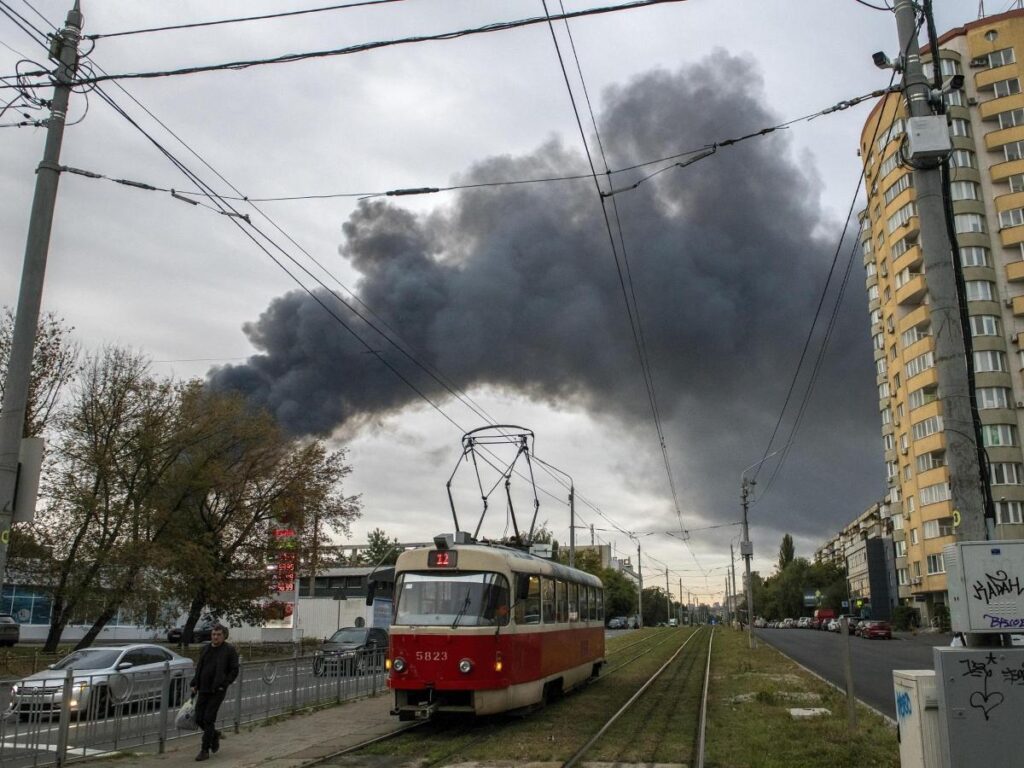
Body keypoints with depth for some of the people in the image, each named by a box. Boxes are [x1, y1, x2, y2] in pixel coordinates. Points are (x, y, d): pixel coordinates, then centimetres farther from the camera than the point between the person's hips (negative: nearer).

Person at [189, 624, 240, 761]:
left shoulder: (229, 650, -5)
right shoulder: (206, 649, 12)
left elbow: (234, 670, -6)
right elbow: (199, 668, 19)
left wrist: (224, 684, -16)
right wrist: (194, 684, 9)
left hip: (217, 691, -6)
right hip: (203, 689, 6)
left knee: (208, 719, -6)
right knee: (199, 719, 7)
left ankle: (205, 750, 4)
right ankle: (214, 735, 33)